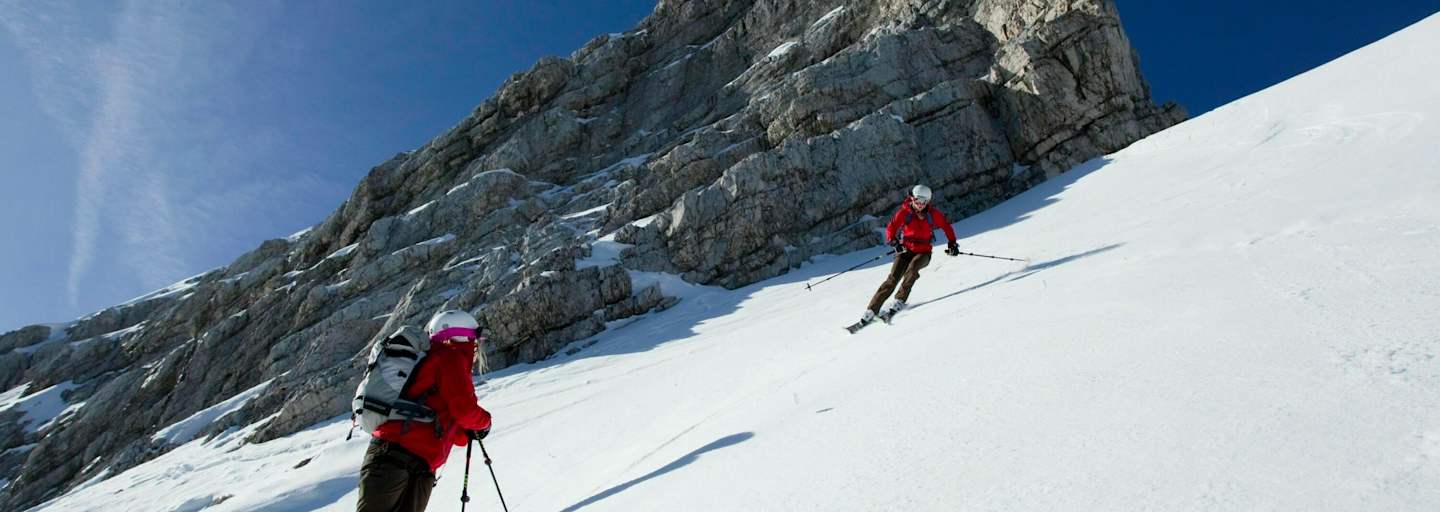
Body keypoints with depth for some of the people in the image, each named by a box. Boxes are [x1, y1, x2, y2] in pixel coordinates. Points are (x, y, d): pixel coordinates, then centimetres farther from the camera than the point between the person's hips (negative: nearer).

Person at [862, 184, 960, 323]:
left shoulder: (933, 214, -4)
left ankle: (900, 300, -24)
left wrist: (952, 244, 4)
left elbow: (946, 226, 10)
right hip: (906, 249, -1)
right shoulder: (905, 212, -8)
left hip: (923, 252, 1)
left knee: (912, 267, -33)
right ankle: (872, 310, -17)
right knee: (893, 279, -16)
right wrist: (894, 242, -30)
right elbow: (891, 227, -12)